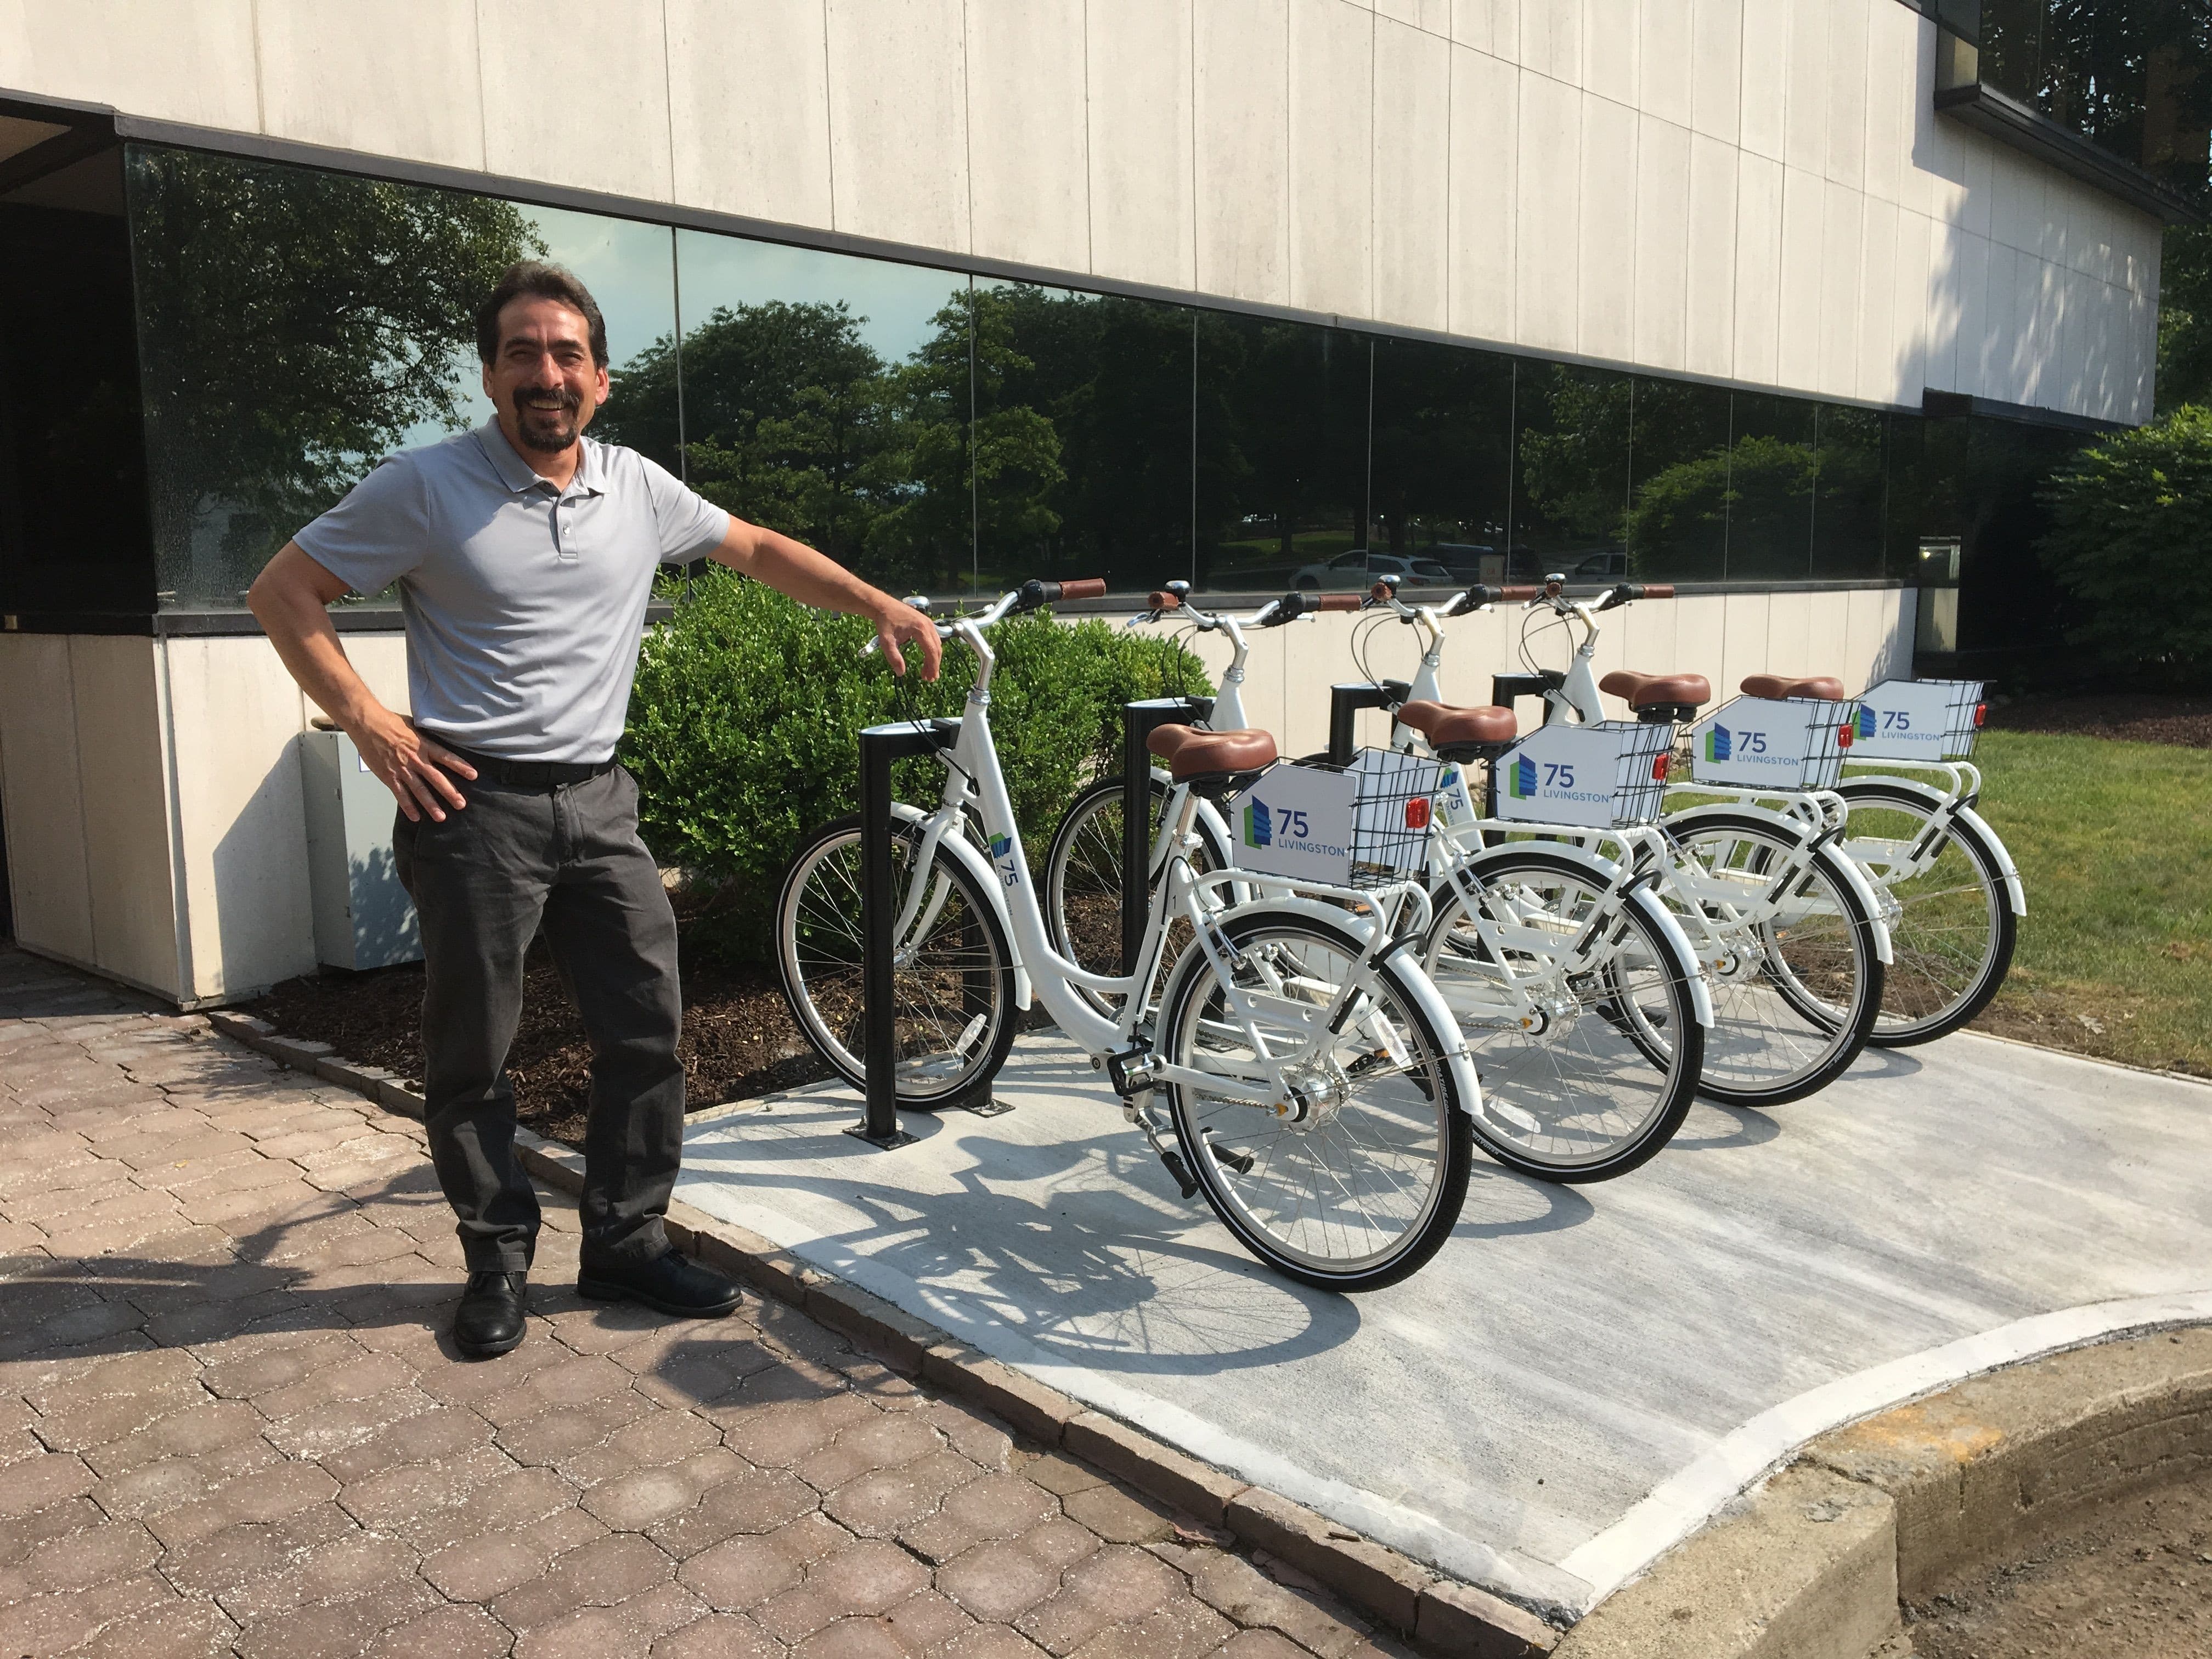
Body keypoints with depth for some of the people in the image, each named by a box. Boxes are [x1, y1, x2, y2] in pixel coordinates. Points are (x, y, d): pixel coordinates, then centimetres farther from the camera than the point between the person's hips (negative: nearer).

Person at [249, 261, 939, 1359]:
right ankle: (498, 1259, 22)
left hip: (597, 802, 4)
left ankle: (626, 1241, 20)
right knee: (471, 1053, 4)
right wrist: (368, 725, -10)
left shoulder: (636, 488, 7)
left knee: (648, 1026, 5)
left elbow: (760, 550, 17)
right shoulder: (425, 486, -6)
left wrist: (880, 608, 11)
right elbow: (282, 592, -2)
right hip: (474, 806, -4)